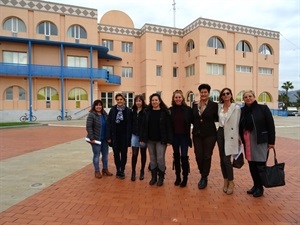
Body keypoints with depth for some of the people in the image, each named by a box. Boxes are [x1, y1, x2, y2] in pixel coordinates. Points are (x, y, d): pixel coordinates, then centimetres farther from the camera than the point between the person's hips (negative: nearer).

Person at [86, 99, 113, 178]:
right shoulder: (91, 115, -11)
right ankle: (97, 171, 20)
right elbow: (88, 127, -15)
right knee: (96, 155, 5)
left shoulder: (104, 114, 5)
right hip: (96, 139, -6)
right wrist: (91, 138, -18)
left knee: (105, 154, 14)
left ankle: (105, 169, 30)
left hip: (104, 139, 6)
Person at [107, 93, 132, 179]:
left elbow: (130, 125, -5)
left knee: (124, 154, 8)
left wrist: (129, 137, -8)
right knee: (116, 154, 10)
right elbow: (109, 124, -2)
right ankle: (118, 170, 26)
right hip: (115, 136, 1)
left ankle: (122, 171, 22)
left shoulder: (128, 111, -5)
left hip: (124, 136, -1)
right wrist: (109, 137, -5)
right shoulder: (112, 110, -2)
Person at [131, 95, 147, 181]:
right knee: (134, 154, 1)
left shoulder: (146, 111, -9)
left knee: (143, 154, 10)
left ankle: (142, 171, 25)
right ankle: (133, 172, 14)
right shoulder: (133, 111, 7)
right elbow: (131, 123, 11)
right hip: (135, 135, 3)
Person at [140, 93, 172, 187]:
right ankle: (153, 177, 26)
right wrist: (142, 138, 1)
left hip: (161, 140, -3)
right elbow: (143, 126, 5)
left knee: (160, 159, 0)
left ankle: (161, 178, 18)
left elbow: (168, 126, -8)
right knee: (152, 159, 12)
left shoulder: (164, 112, -6)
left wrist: (169, 140, -12)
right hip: (150, 140, 4)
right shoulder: (147, 112, 4)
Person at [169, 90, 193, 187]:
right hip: (174, 137, 2)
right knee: (176, 156, 11)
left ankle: (185, 178, 15)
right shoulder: (170, 110, -1)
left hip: (184, 136, -2)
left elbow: (192, 121, -3)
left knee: (184, 156, -3)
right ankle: (178, 177, 25)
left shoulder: (188, 109, -6)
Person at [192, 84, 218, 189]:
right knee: (198, 156, 4)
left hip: (209, 134, -3)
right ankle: (203, 175, 29)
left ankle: (204, 178, 22)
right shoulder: (195, 104, 5)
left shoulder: (214, 105, -5)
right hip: (197, 134, 3)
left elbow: (217, 118, -2)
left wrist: (209, 120, -14)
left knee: (207, 156, 4)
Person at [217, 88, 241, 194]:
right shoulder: (219, 106, 6)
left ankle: (231, 182, 13)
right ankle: (226, 180, 25)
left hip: (230, 135, -5)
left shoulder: (236, 107, -7)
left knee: (227, 159, -7)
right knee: (222, 159, 9)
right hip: (220, 133, 5)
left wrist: (238, 138, -7)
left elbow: (238, 123, -7)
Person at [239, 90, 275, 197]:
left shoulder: (263, 108, -5)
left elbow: (271, 125, -6)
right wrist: (241, 139, 4)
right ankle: (255, 185, 28)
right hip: (248, 142, 4)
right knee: (252, 164, 11)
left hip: (261, 141, -4)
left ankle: (260, 187, 19)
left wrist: (271, 141, -9)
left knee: (260, 164, 3)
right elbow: (240, 127, 9)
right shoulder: (242, 110, 5)